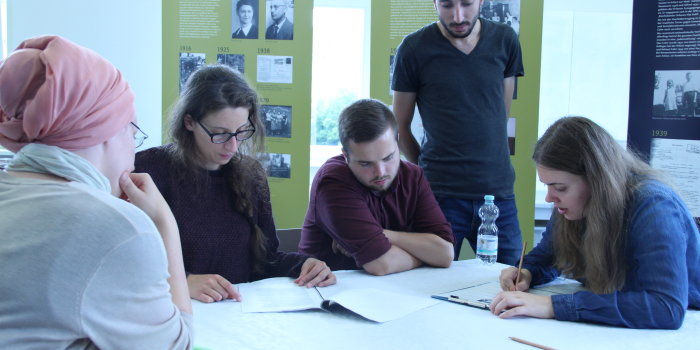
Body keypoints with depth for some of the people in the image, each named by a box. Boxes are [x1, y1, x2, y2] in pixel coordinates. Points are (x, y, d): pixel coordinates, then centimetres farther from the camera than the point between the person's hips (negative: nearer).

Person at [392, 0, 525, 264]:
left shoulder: (505, 41, 6)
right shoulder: (414, 49, -3)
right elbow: (400, 126, 5)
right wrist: (429, 173, 4)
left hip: (498, 192, 3)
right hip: (441, 193, -2)